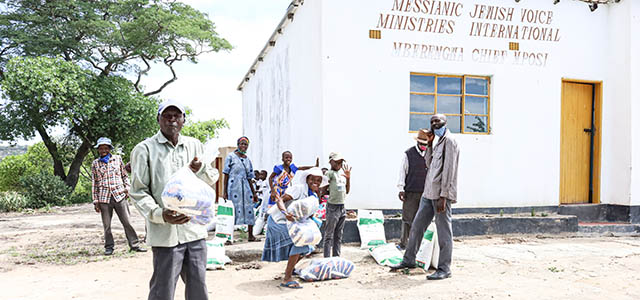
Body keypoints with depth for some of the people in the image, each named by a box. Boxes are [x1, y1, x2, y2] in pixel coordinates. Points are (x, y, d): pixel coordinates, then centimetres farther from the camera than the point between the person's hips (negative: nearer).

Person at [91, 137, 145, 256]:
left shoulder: (118, 159, 10)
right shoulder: (95, 164, 10)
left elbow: (125, 175, 15)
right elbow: (94, 183, 10)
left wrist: (127, 188, 1)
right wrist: (95, 201, 6)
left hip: (119, 195, 0)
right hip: (104, 198, 0)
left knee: (127, 222, -2)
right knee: (107, 225, 5)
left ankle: (134, 244, 4)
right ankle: (109, 247, 18)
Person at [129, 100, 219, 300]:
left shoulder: (195, 146, 12)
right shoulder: (145, 149, -1)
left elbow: (213, 179, 17)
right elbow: (138, 191, -4)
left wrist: (201, 170, -6)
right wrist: (160, 214, -20)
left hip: (195, 229, 5)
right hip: (165, 233, -4)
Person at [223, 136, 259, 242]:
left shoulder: (248, 160, 14)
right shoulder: (231, 157, 0)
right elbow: (226, 175, -3)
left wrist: (254, 193, 17)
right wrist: (225, 192, -8)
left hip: (246, 188, 5)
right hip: (233, 188, -5)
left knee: (249, 210, 3)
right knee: (233, 210, -6)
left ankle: (251, 235, 10)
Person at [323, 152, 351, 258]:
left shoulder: (342, 172, 12)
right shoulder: (330, 173, -10)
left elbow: (347, 191, 14)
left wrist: (348, 178, 4)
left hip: (342, 207, 7)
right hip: (333, 207, -7)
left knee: (338, 236, 13)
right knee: (329, 235, -2)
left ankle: (336, 257, 21)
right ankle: (327, 260, 1)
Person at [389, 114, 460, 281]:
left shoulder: (449, 141, -10)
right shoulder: (439, 142, 19)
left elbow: (449, 170, -16)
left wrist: (443, 196, -20)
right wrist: (429, 144, 10)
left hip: (441, 195, -9)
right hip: (429, 193, 10)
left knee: (444, 232, -1)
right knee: (417, 226, 13)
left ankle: (444, 269, 9)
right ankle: (409, 260, 25)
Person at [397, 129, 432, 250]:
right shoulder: (408, 154, 0)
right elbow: (402, 172, 0)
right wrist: (401, 189, -7)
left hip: (425, 193, 3)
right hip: (410, 193, -3)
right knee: (408, 218, 0)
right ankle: (403, 243, 10)